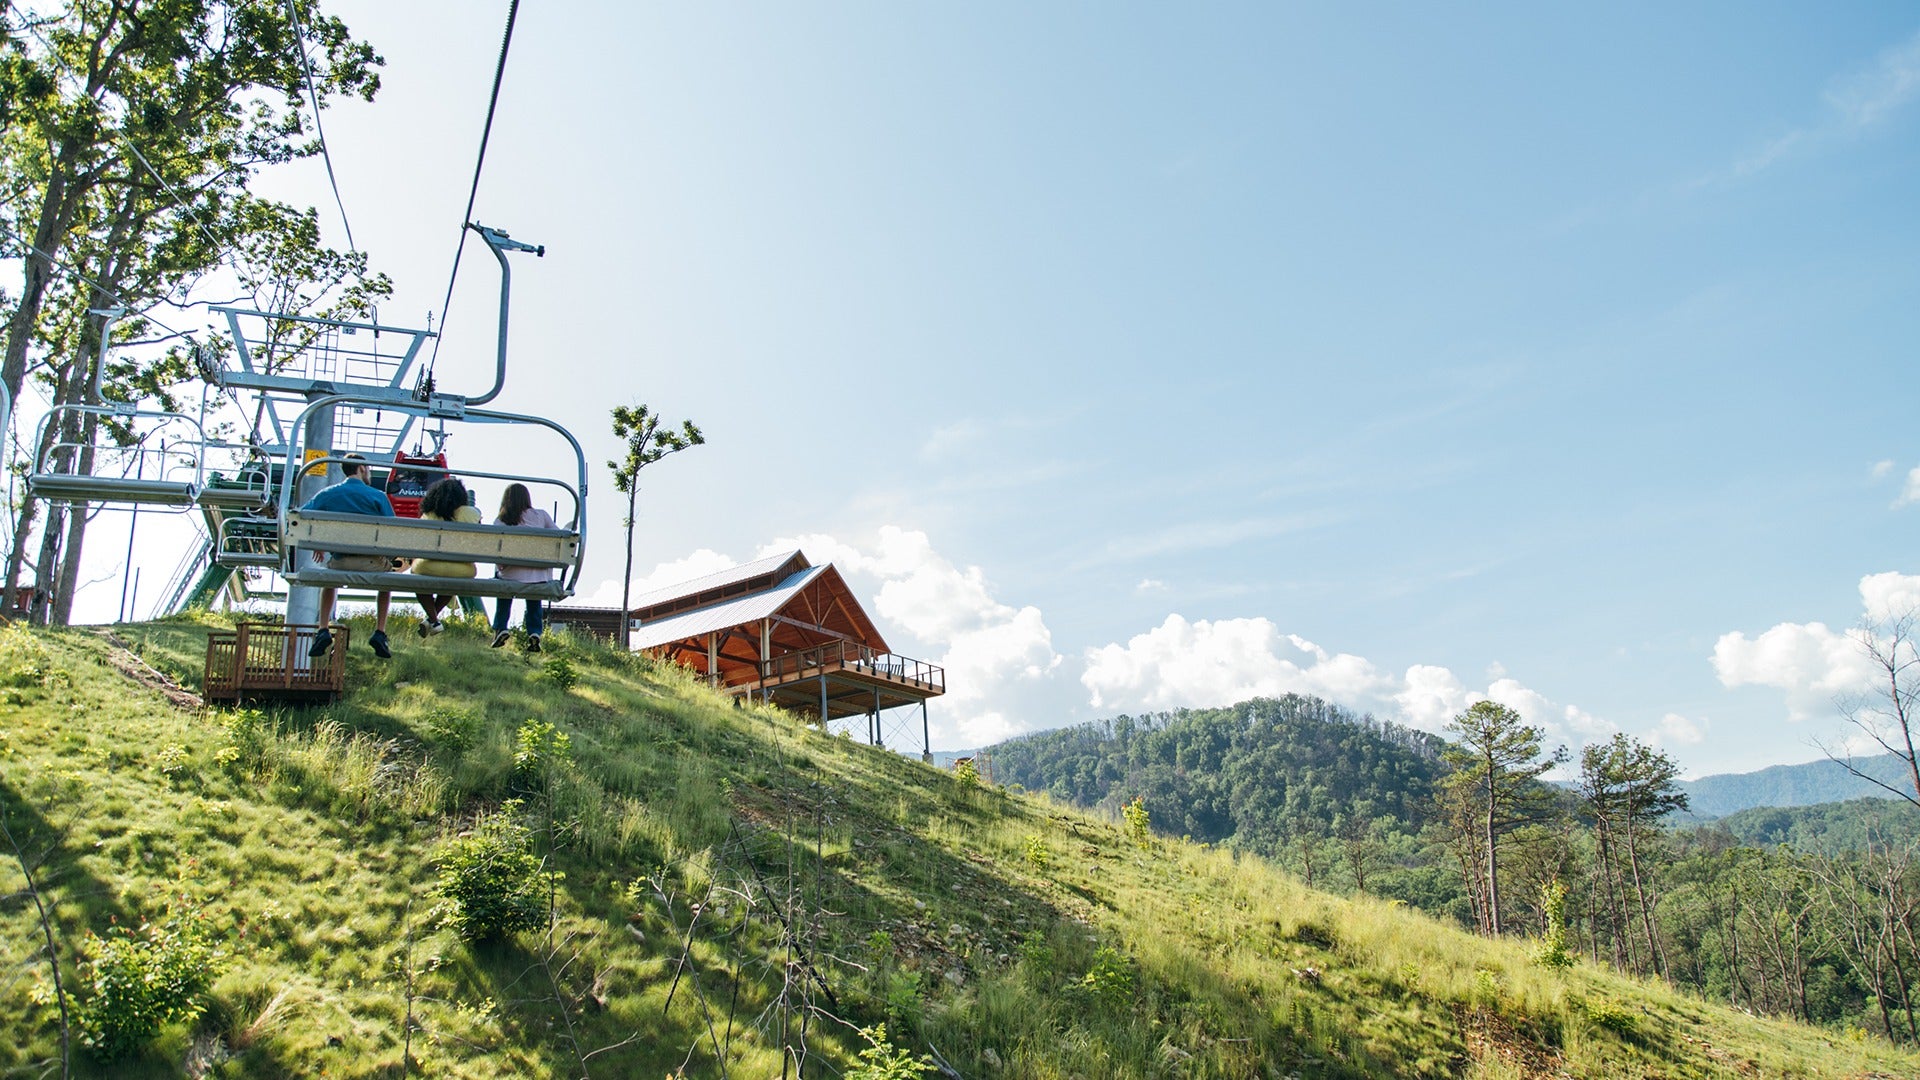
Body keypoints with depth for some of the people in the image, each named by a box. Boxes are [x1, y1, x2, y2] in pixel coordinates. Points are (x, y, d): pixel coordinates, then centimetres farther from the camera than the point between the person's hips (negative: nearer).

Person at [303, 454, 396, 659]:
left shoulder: (328, 494, 9)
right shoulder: (377, 496, 0)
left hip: (339, 561, 2)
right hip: (372, 562, -2)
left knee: (329, 582, 38)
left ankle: (323, 631, 20)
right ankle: (380, 633, 20)